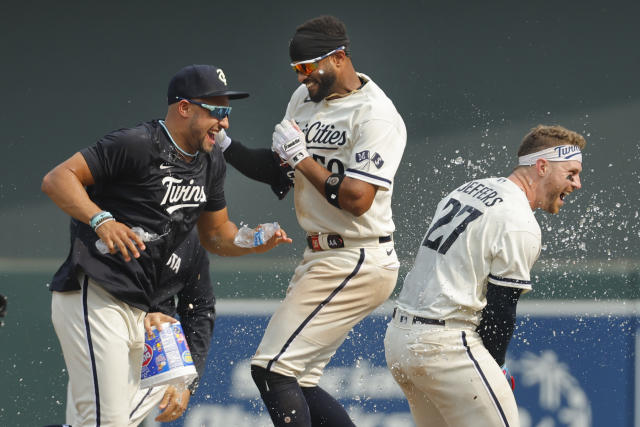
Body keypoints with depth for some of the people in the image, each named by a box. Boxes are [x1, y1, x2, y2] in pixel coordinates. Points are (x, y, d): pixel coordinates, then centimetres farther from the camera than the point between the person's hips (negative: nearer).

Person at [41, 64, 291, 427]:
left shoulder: (211, 162, 14)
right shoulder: (138, 145, -12)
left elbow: (215, 234, 24)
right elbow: (57, 179, -15)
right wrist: (101, 220, -30)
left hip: (137, 311, 9)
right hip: (94, 298, -9)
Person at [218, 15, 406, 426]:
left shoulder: (375, 115, -16)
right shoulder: (304, 99, 11)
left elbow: (357, 200, -24)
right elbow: (279, 173, 16)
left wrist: (302, 157, -17)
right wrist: (224, 145, 2)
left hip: (356, 264, -10)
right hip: (322, 259, 10)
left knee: (272, 369, -14)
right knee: (296, 382, 10)